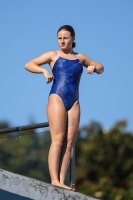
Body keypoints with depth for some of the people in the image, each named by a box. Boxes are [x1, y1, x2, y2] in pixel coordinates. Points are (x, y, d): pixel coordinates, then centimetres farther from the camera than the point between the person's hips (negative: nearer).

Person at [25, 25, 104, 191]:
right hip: (57, 98, -4)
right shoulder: (53, 55, 9)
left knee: (69, 142, -4)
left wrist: (95, 68, 5)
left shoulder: (80, 58, 18)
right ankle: (54, 180, -21)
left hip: (74, 102, 4)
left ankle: (62, 181, -8)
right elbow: (28, 65, 5)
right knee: (58, 139, -15)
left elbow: (101, 68, 28)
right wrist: (44, 70, -12)